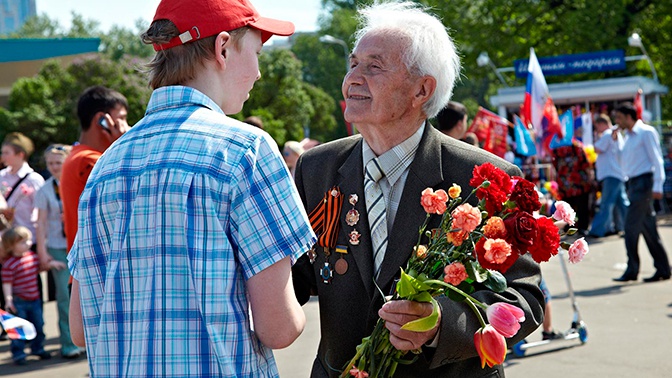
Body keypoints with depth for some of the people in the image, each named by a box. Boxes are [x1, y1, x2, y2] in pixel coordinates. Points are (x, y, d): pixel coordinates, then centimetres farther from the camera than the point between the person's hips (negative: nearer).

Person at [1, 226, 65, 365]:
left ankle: (38, 348, 32)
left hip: (34, 299, 7)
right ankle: (18, 353, 7)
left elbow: (40, 267, 24)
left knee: (38, 325, 15)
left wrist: (51, 264, 10)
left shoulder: (33, 256, 4)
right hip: (19, 302, -7)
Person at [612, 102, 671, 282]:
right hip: (633, 183, 9)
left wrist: (657, 186, -18)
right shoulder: (628, 136, 17)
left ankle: (632, 270, -4)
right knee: (648, 228, 8)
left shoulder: (646, 132, -7)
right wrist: (616, 140, 11)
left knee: (631, 226, -10)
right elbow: (625, 160, 20)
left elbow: (656, 159, -11)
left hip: (643, 182, -9)